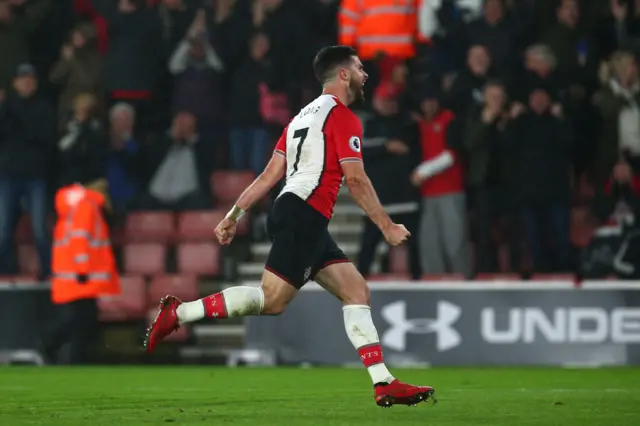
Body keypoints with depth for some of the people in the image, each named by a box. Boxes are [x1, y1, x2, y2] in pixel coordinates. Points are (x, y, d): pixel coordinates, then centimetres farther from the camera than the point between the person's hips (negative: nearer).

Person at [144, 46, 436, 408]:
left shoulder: (305, 116, 22)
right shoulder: (342, 116, -4)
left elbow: (269, 175, 19)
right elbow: (355, 180, -11)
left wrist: (234, 215, 18)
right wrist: (387, 227, -5)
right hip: (305, 215, -10)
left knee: (357, 292, 6)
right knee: (272, 301, -16)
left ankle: (384, 383, 0)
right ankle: (179, 313, -15)